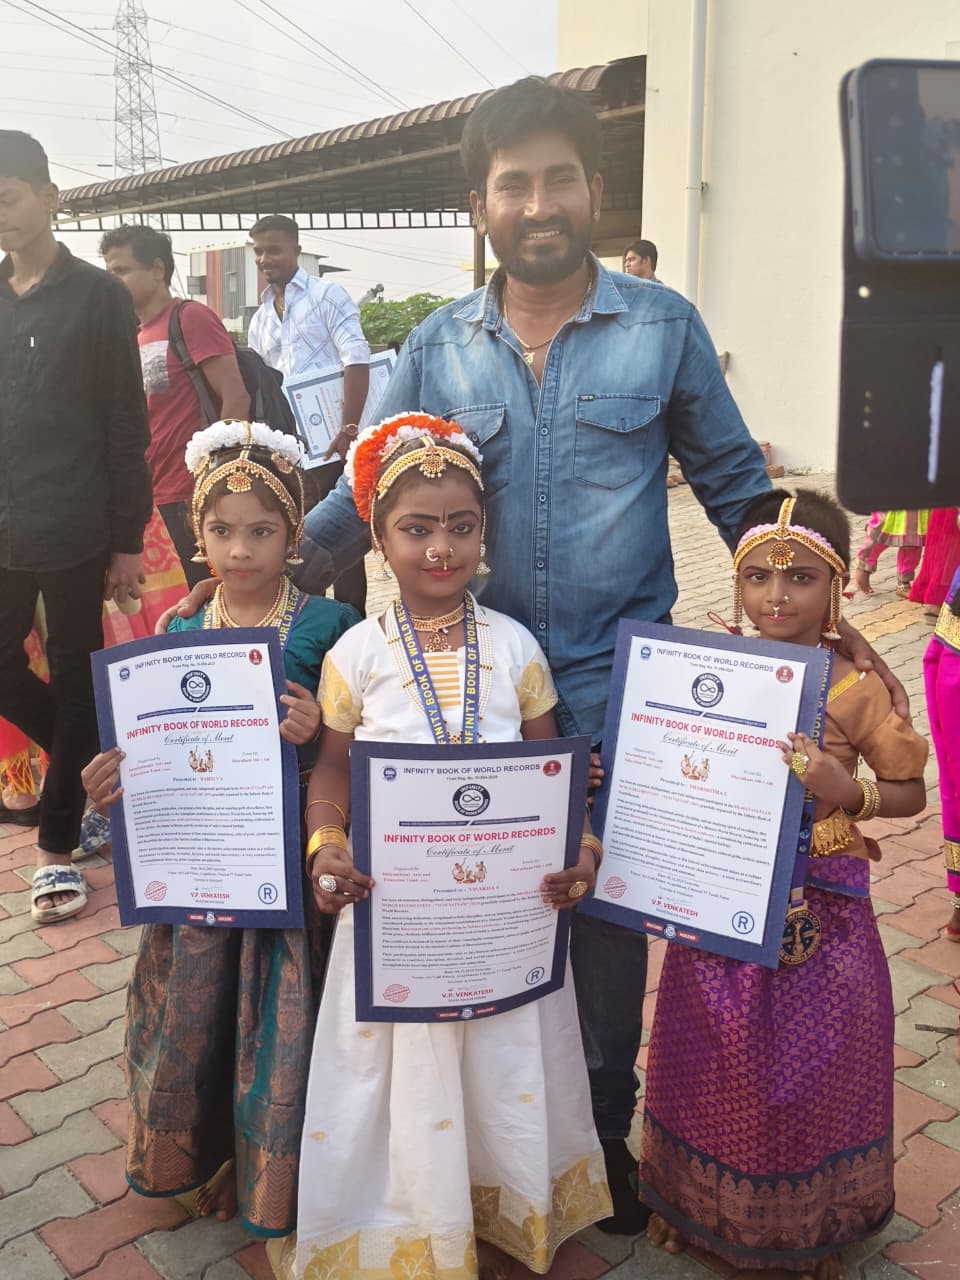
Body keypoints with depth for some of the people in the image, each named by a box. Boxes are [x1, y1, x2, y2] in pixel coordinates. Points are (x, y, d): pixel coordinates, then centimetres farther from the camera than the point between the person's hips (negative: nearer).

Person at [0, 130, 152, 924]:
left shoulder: (98, 297, -2)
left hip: (73, 531, -4)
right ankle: (94, 762, 33)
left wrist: (128, 540, -8)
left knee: (75, 679, 4)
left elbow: (126, 428, -4)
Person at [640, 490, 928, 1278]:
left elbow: (910, 792, -2)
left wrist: (850, 793, -21)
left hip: (819, 910, -2)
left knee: (815, 1071, 15)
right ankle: (692, 1200, 44)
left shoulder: (855, 691, -11)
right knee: (711, 1065, 18)